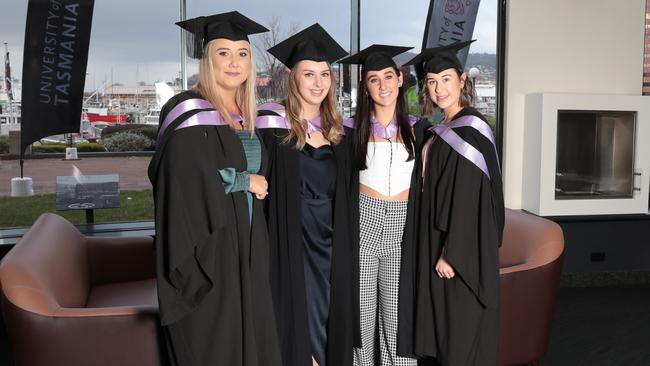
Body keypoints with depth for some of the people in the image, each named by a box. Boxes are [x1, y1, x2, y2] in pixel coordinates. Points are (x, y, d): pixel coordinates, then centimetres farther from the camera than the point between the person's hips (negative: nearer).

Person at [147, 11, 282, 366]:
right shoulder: (189, 113, -13)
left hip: (246, 249, 7)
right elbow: (181, 181, -23)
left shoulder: (245, 116, 11)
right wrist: (242, 181, -12)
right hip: (206, 251, -7)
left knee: (249, 336, 13)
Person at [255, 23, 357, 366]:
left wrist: (344, 244, 11)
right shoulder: (272, 123, -9)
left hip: (331, 243, 5)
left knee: (328, 318, 14)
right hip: (291, 241, -5)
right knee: (297, 323, 4)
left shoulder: (336, 128, 7)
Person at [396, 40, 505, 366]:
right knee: (445, 323, 17)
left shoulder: (470, 129, -17)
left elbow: (468, 198, -21)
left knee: (461, 327, 3)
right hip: (438, 238, 9)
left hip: (462, 246, -9)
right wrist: (438, 248, 14)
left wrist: (451, 253, -21)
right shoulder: (443, 130, 11)